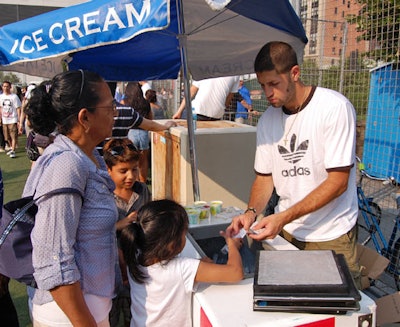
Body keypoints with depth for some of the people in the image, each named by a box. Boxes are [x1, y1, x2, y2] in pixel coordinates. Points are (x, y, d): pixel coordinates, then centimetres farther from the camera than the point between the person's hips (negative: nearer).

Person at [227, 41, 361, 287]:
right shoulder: (268, 120, 1)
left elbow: (338, 182, -19)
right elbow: (265, 176, 6)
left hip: (331, 236, -4)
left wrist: (283, 217, -24)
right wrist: (252, 212, -13)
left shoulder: (335, 108, -16)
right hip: (286, 231, 5)